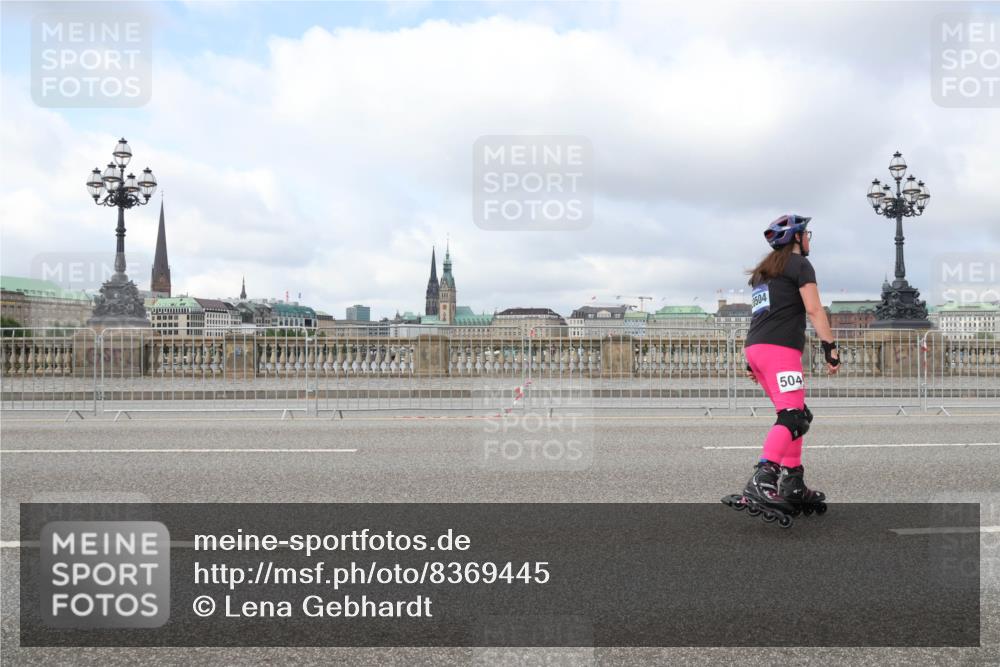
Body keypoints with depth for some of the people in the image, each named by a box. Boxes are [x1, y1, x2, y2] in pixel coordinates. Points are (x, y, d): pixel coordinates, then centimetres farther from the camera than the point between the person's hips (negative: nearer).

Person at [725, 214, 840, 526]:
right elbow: (813, 309, -8)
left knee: (800, 415, 15)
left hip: (755, 347, 9)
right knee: (791, 417, -18)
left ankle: (793, 485, 12)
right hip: (780, 349, -9)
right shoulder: (799, 264, 2)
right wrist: (831, 347, -10)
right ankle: (761, 483, -34)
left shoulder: (763, 270, 28)